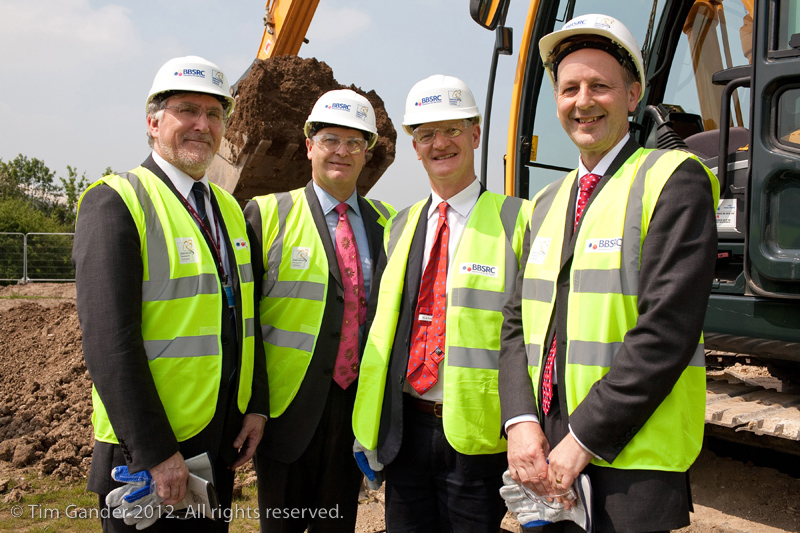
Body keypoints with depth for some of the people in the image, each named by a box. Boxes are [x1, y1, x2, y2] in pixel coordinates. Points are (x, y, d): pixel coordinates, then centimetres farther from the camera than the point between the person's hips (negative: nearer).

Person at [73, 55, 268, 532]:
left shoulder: (230, 208, 9)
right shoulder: (114, 203, -14)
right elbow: (109, 341, -21)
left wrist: (257, 404, 3)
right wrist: (155, 453, -22)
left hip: (223, 440, 7)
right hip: (146, 451, -7)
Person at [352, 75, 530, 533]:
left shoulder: (517, 221, -5)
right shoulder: (401, 226, 11)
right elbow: (382, 324, 14)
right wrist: (368, 427, 13)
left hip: (477, 439, -4)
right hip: (405, 430, 5)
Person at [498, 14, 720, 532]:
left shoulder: (675, 180, -7)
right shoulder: (547, 204, 13)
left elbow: (665, 332, -17)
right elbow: (518, 323, 8)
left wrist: (581, 442, -16)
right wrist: (521, 422, -7)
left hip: (629, 471, -5)